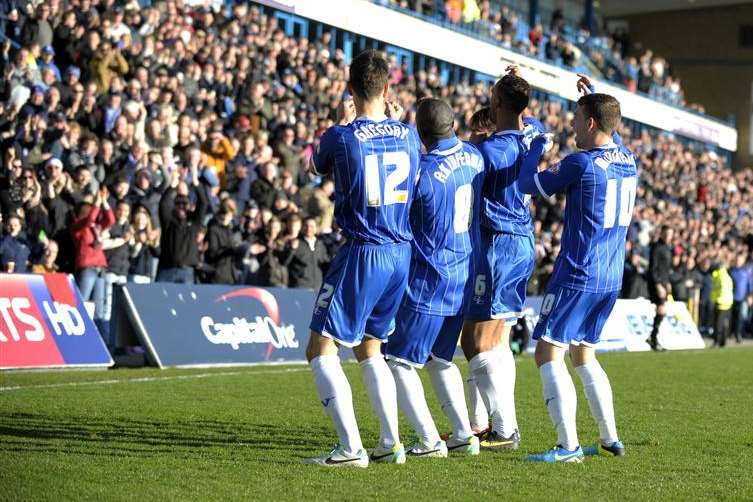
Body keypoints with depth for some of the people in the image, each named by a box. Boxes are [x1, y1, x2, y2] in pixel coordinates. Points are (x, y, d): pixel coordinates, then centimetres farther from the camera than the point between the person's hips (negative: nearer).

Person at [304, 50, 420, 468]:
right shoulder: (408, 134, 2)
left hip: (361, 253, -6)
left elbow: (318, 165, 11)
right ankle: (391, 443, 18)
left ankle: (351, 448, -9)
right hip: (402, 253, 6)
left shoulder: (341, 137, -13)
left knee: (321, 350, 0)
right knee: (369, 348, 21)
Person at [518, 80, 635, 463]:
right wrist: (594, 99, 33)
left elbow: (527, 184, -3)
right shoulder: (628, 161, 8)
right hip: (611, 279, 8)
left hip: (577, 276, -8)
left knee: (548, 354, -6)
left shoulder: (580, 164, -14)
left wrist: (537, 144, 11)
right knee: (583, 355, 20)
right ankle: (610, 439, 18)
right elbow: (612, 140, 34)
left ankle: (568, 445, -14)